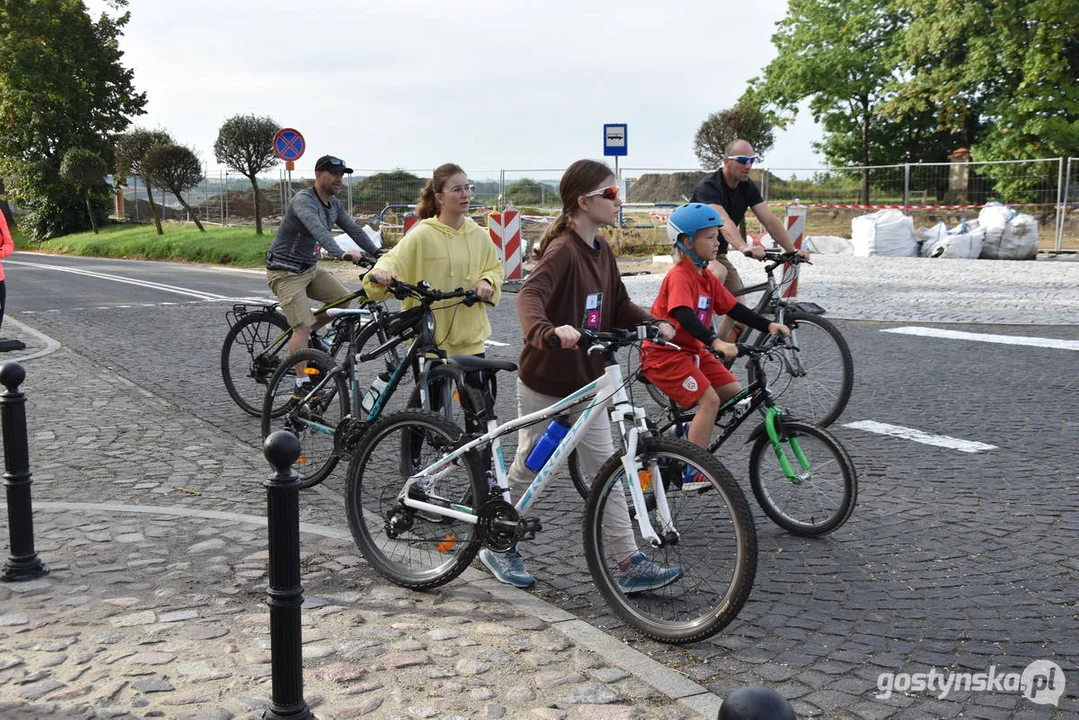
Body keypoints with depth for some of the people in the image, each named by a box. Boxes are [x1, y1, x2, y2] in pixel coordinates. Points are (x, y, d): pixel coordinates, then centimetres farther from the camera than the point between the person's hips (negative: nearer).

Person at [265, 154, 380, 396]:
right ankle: (302, 384, -9)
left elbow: (353, 229, 1)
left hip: (310, 267, 8)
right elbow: (317, 229, -40)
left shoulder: (334, 204, 5)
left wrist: (377, 252, -13)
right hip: (285, 271, -8)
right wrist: (342, 254, -54)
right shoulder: (303, 200, -23)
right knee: (302, 325, -15)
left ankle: (311, 333, 17)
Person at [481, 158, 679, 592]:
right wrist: (548, 331, -57)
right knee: (529, 468, 8)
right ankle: (498, 547, 29)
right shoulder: (563, 250, -20)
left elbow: (618, 305, 14)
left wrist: (653, 324, -4)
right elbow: (529, 296, -38)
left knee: (606, 471, 6)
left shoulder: (601, 251, 7)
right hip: (544, 381, -8)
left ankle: (631, 565, 10)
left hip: (585, 382, 8)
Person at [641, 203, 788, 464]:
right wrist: (715, 342, -47)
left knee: (733, 393, 3)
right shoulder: (679, 276, -19)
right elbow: (684, 315, -34)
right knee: (709, 401, -19)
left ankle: (686, 435, 18)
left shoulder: (707, 278, 9)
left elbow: (733, 308, 8)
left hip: (692, 350, 9)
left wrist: (768, 325, -5)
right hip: (665, 355, -9)